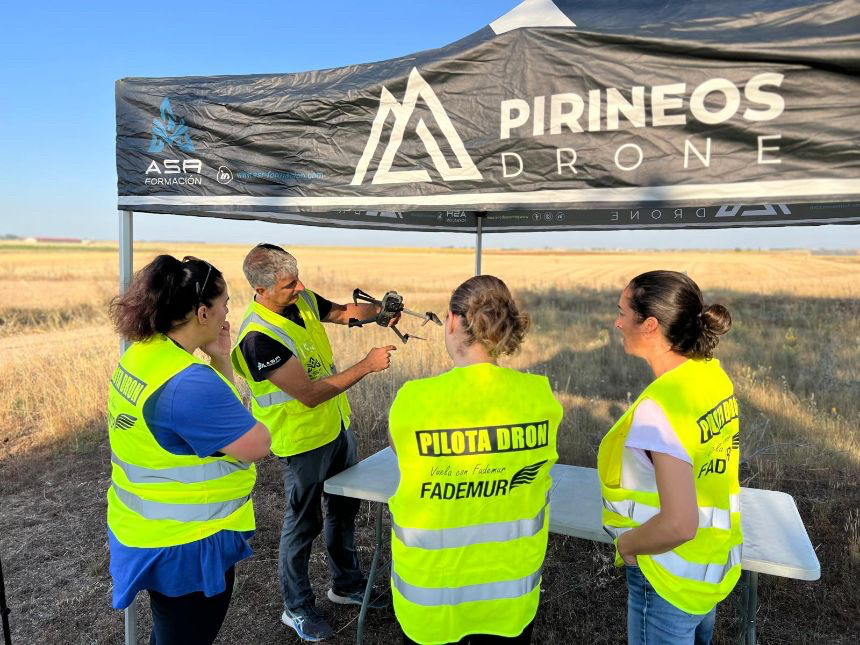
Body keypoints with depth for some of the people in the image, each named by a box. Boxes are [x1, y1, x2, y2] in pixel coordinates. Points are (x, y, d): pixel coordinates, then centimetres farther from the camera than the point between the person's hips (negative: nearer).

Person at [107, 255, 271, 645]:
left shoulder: (141, 353, -1)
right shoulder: (188, 383, -32)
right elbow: (258, 445, -23)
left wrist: (220, 358, -4)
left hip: (152, 529, 9)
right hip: (184, 546, -9)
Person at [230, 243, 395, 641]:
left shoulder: (302, 299, -5)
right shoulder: (259, 336, -29)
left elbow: (341, 312, 12)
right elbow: (310, 394, -30)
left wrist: (379, 310, -9)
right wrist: (367, 366, -27)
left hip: (337, 425, 8)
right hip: (303, 440, -8)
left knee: (344, 507, 22)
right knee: (304, 522, 9)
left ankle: (346, 584, 43)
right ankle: (297, 608, 32)